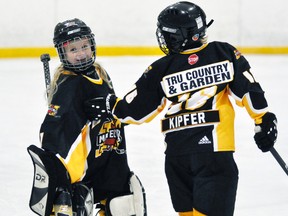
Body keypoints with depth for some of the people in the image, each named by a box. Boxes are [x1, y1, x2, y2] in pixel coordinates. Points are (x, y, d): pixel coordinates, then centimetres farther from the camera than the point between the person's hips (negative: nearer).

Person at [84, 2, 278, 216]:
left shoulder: (161, 69, 0)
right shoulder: (225, 54, -1)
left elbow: (135, 110, 6)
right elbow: (250, 91, 0)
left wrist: (109, 105, 23)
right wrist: (265, 120, 11)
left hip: (177, 153, 2)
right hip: (214, 149, -2)